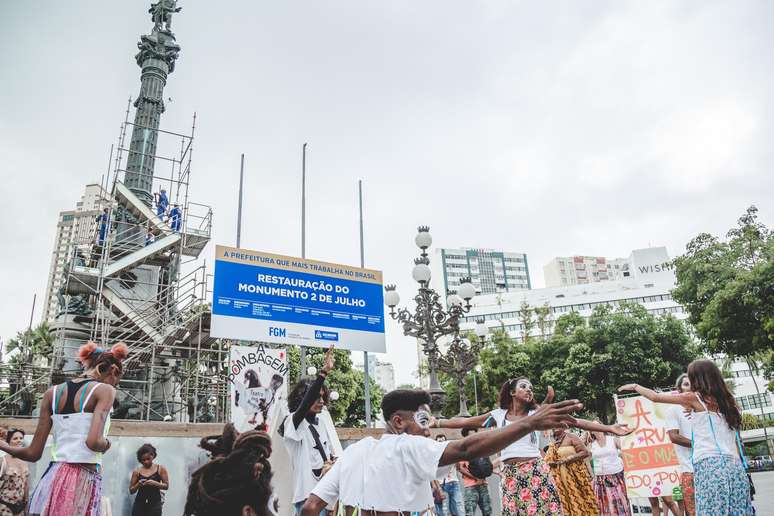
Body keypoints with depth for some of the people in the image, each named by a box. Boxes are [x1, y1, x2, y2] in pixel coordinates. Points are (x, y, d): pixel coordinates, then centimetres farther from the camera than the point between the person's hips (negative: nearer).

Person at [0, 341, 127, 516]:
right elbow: (94, 442, -20)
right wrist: (106, 444, 3)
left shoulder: (53, 393, 10)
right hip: (84, 481, -5)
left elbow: (33, 453, 10)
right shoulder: (105, 390, -6)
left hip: (53, 478, 6)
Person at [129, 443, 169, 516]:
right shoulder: (137, 471, 5)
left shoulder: (160, 469, 2)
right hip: (140, 504, 2)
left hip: (155, 504, -2)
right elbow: (131, 490, 9)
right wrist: (138, 484, -11)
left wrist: (154, 483, -16)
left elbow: (166, 486, 1)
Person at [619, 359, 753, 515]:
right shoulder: (726, 400, 18)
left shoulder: (695, 398, 1)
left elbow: (655, 397, 6)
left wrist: (634, 386, 20)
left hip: (710, 464, -6)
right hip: (734, 466, 6)